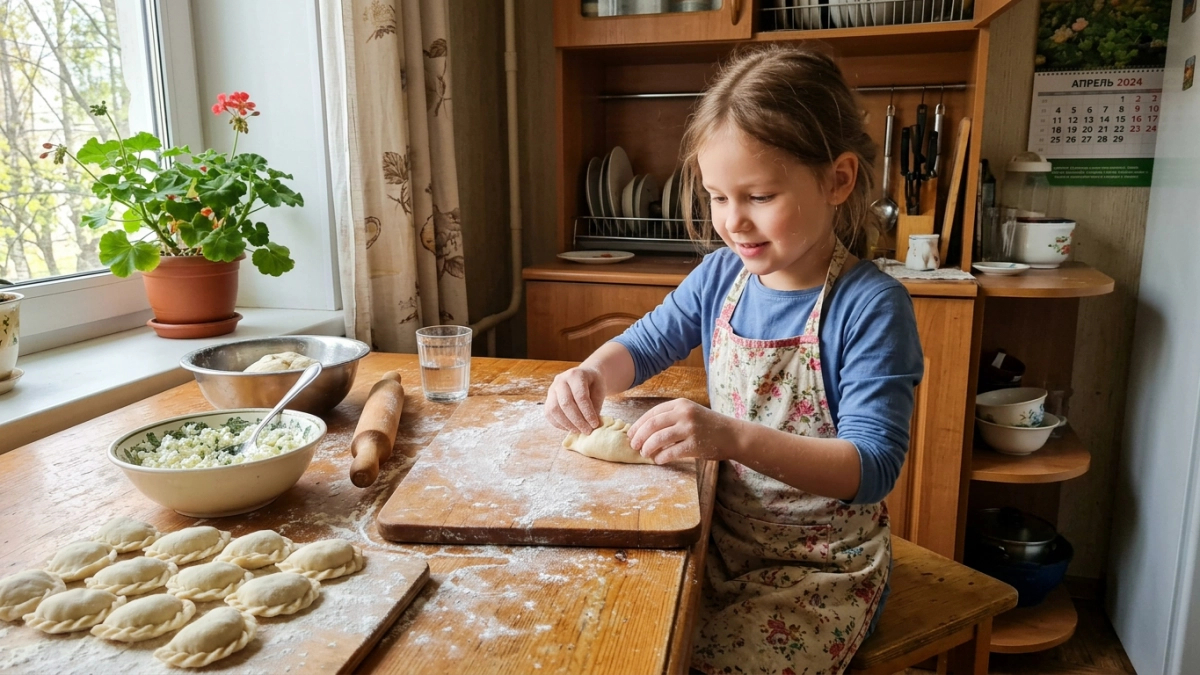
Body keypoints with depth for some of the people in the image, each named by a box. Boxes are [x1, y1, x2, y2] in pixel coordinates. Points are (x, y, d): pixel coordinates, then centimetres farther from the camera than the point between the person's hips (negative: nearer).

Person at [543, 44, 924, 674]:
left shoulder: (871, 306, -20)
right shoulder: (720, 276, -2)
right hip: (724, 539, 5)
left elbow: (873, 466, -25)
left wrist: (733, 437, -40)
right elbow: (642, 344, 12)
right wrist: (591, 374, -12)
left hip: (819, 569, -5)